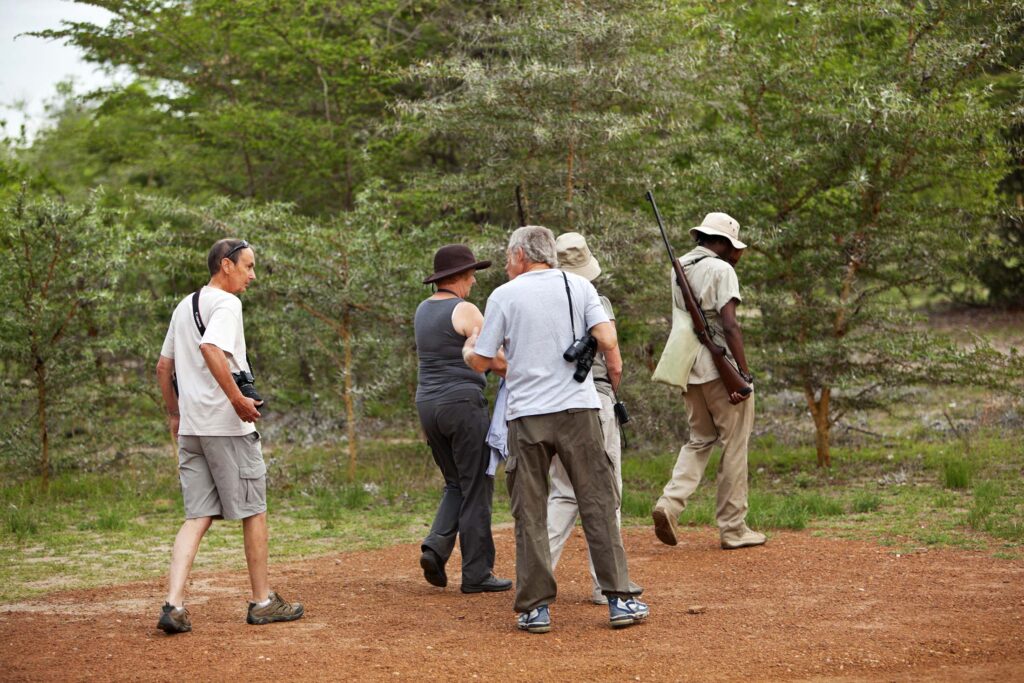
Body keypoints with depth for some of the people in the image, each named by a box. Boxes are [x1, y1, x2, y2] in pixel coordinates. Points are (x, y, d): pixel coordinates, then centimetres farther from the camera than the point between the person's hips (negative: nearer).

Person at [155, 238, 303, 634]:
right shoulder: (226, 304, -10)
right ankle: (262, 602, 13)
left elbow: (163, 366, 22)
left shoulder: (184, 307, 18)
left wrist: (174, 415, 28)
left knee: (197, 517, 4)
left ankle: (174, 604, -11)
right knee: (253, 511, 5)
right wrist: (238, 400, -24)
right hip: (227, 424, -8)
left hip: (190, 426, 8)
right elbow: (211, 349, -28)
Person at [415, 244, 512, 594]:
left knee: (456, 484, 19)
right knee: (476, 488, 1)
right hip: (463, 403, -8)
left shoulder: (422, 310, 13)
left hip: (428, 405, 8)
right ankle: (476, 573, 2)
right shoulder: (464, 311, -11)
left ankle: (436, 546, -3)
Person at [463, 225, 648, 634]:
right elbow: (608, 342, -7)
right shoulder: (579, 287, 6)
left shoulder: (504, 295, 2)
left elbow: (481, 363, 5)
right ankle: (619, 599, 2)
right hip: (578, 409, 1)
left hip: (526, 416, -1)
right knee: (598, 505, 4)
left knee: (529, 514, 5)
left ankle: (536, 607, 3)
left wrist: (467, 351, 27)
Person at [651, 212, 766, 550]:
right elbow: (729, 325, -18)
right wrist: (744, 374, -18)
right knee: (734, 445, 2)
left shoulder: (679, 267, 13)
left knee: (699, 439, 17)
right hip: (720, 367, -7)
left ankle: (670, 502, -5)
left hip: (688, 369, 7)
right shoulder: (720, 270, -10)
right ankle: (732, 528, 5)